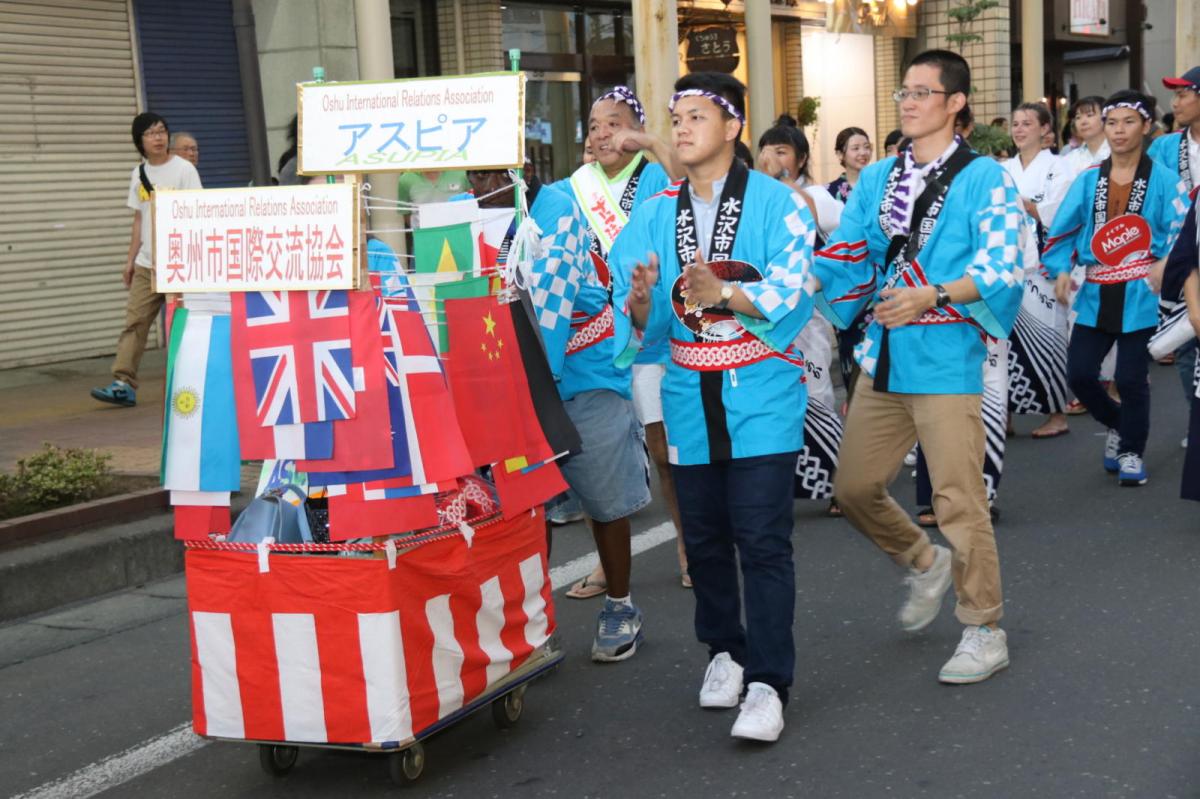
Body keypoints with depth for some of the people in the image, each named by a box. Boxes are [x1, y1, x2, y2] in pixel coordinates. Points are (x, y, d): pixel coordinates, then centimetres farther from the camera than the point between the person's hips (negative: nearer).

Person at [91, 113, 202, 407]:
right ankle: (123, 384, -5)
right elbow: (139, 220, 16)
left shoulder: (184, 170, -4)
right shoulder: (139, 174, 11)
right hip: (146, 264, 5)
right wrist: (130, 259, 13)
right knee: (134, 320, -2)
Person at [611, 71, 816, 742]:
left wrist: (724, 295, -29)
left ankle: (768, 685, -3)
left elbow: (792, 292, -15)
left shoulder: (775, 203, -3)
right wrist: (641, 304, -19)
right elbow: (637, 320, 5)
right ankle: (726, 650, 32)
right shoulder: (655, 215, 9)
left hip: (761, 394, -4)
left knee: (762, 538, -8)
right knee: (704, 534, 12)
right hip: (690, 396, 5)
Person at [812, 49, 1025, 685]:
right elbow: (844, 256, 7)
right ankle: (924, 563, 39)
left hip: (946, 361, -6)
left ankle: (984, 631, 15)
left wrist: (932, 296, -28)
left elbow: (999, 268, -14)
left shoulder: (985, 179, -5)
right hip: (883, 358, 6)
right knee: (855, 488, 11)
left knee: (958, 500, -3)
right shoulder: (876, 179, 12)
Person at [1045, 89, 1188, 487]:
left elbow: (1177, 234, -7)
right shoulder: (1088, 181, 8)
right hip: (1096, 295, 4)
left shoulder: (1163, 180, -2)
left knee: (1131, 379, -2)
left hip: (1140, 296, -3)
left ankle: (1132, 453, 22)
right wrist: (1062, 270, -8)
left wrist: (1164, 265, -24)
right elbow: (1062, 230, 7)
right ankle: (1118, 425, 32)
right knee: (1079, 372, 1)